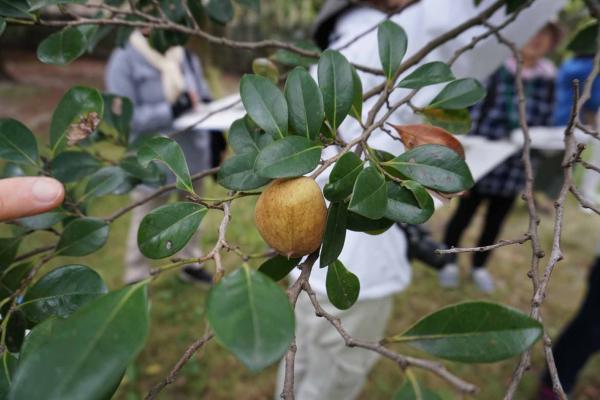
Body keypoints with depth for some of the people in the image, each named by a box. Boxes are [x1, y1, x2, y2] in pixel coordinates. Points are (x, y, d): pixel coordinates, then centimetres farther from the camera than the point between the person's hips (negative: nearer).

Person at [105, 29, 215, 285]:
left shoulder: (186, 56, 5)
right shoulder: (125, 59, -13)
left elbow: (204, 99, 11)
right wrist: (169, 111, -27)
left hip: (192, 153, 6)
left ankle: (190, 263, 43)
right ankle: (136, 279, 31)